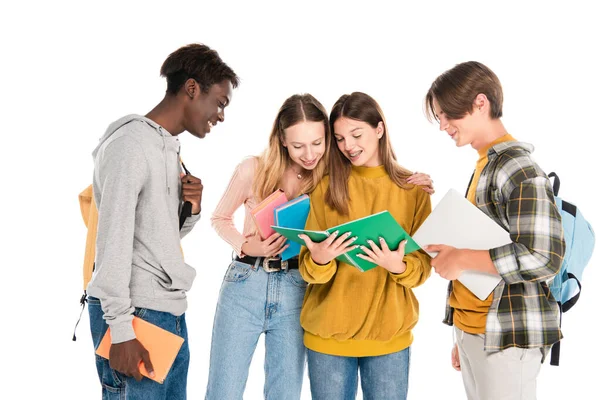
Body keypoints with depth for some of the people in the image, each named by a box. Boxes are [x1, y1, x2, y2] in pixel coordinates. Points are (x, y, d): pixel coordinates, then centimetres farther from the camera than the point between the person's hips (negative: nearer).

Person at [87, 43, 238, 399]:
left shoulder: (170, 148, 17)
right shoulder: (130, 143, -11)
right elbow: (114, 242, -16)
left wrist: (191, 208, 0)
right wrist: (121, 330, -18)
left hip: (172, 314, 9)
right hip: (136, 316, -8)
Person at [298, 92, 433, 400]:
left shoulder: (414, 190, 0)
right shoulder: (326, 188, 1)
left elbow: (423, 266, -1)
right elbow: (309, 269, -1)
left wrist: (399, 266, -22)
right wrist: (319, 260, -23)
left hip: (389, 334, 0)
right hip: (328, 333, 1)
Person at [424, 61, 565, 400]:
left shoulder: (518, 168, -14)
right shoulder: (484, 165, 14)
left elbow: (543, 258, -23)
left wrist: (461, 259, -17)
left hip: (506, 337, -8)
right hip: (473, 332, 8)